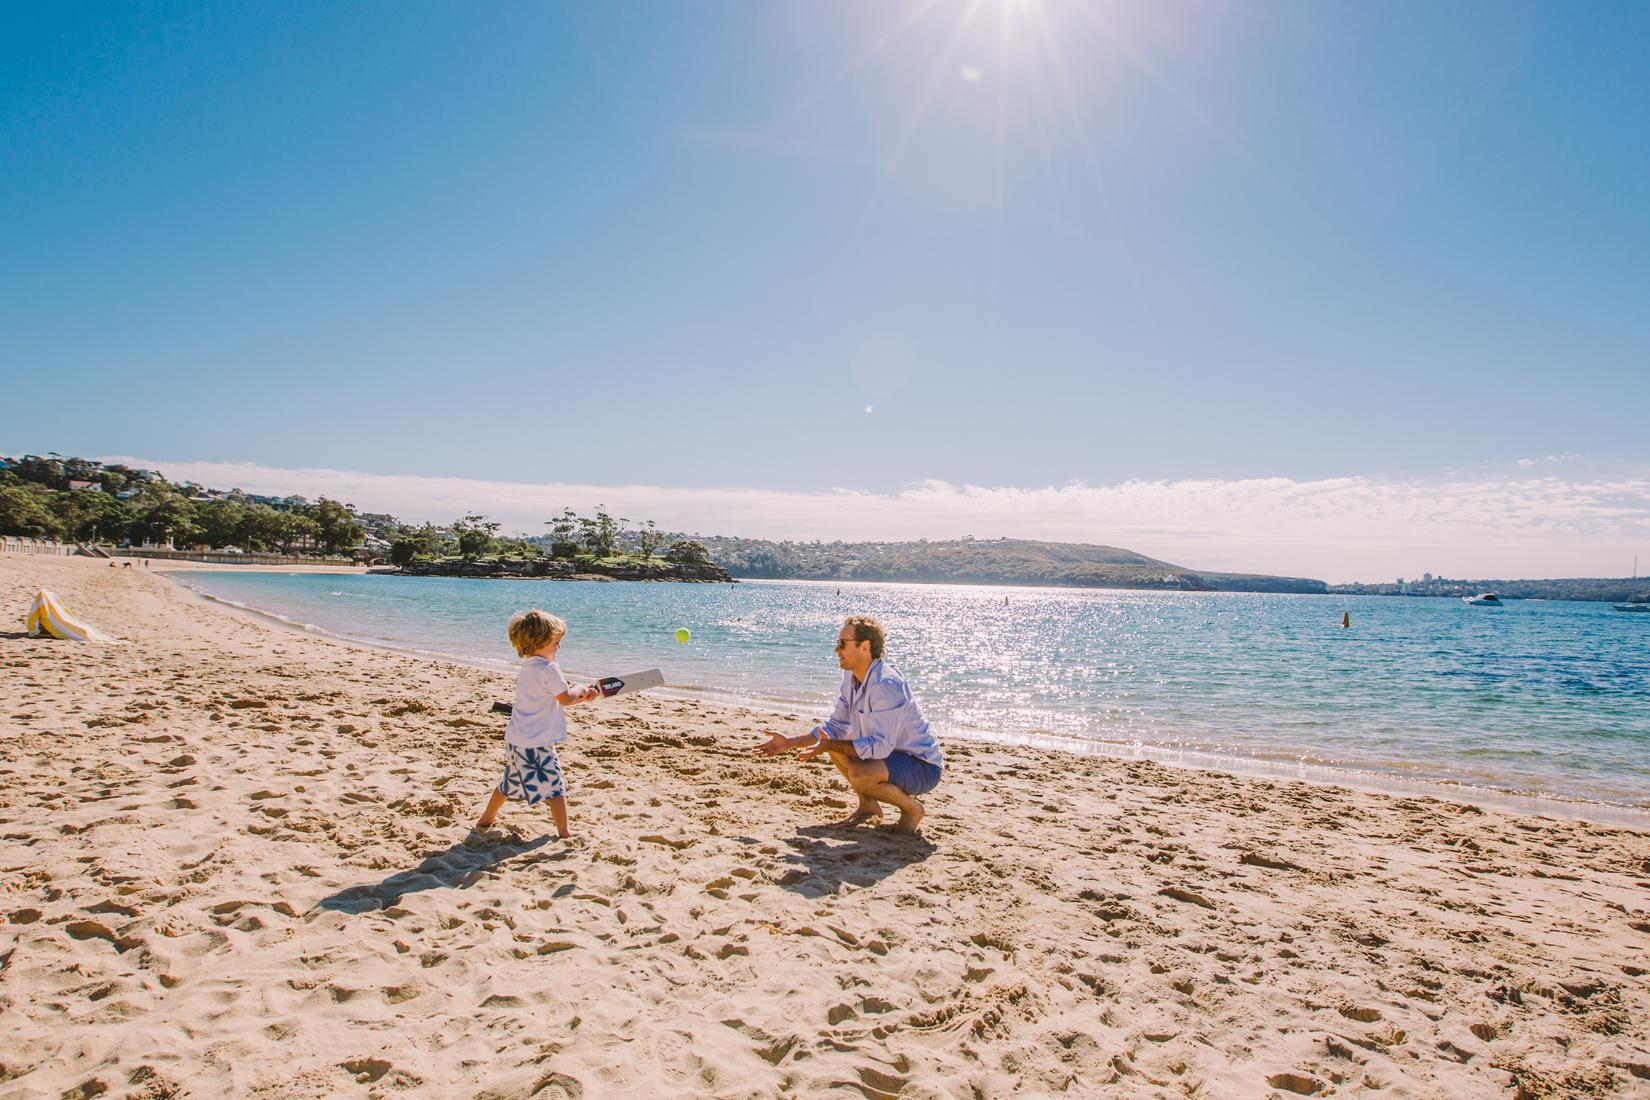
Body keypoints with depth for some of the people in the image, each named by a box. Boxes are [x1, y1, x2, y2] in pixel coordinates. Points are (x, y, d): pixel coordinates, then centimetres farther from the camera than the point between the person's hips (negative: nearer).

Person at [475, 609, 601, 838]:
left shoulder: (527, 668, 12)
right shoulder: (548, 669, -17)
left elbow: (556, 699, 17)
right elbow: (566, 698, -16)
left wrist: (582, 697, 8)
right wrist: (582, 690, 3)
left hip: (516, 739, 9)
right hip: (536, 743, -9)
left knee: (509, 783, 26)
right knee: (556, 787, -1)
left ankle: (486, 820, 40)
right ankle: (564, 834, 2)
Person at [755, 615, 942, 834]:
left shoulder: (886, 684, -28)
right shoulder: (852, 677, 3)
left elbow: (881, 745, -32)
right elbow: (836, 725, 8)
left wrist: (831, 746, -30)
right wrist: (790, 743, 0)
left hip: (923, 767, -9)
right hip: (891, 753, 9)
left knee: (860, 775, -33)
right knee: (832, 740, 7)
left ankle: (912, 808, -4)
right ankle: (868, 806, 16)